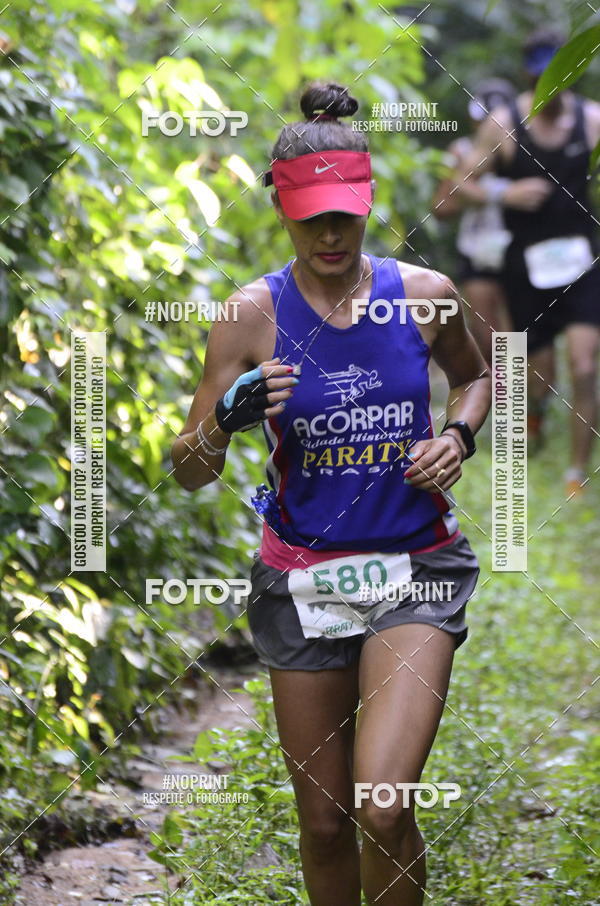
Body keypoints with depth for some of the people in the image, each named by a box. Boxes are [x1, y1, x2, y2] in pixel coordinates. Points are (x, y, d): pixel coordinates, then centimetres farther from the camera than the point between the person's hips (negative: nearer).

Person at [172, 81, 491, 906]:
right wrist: (227, 417, -24)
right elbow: (189, 473, -3)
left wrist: (458, 437, -1)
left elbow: (475, 375, 20)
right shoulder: (253, 315, -6)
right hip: (303, 580, 1)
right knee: (324, 822, 8)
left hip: (416, 570, -1)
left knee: (383, 808, -18)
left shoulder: (423, 295, -3)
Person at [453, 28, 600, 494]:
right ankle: (534, 406, 46)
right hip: (528, 264, 0)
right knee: (541, 374, 7)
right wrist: (506, 194, -17)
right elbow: (464, 184, 0)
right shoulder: (503, 125, -4)